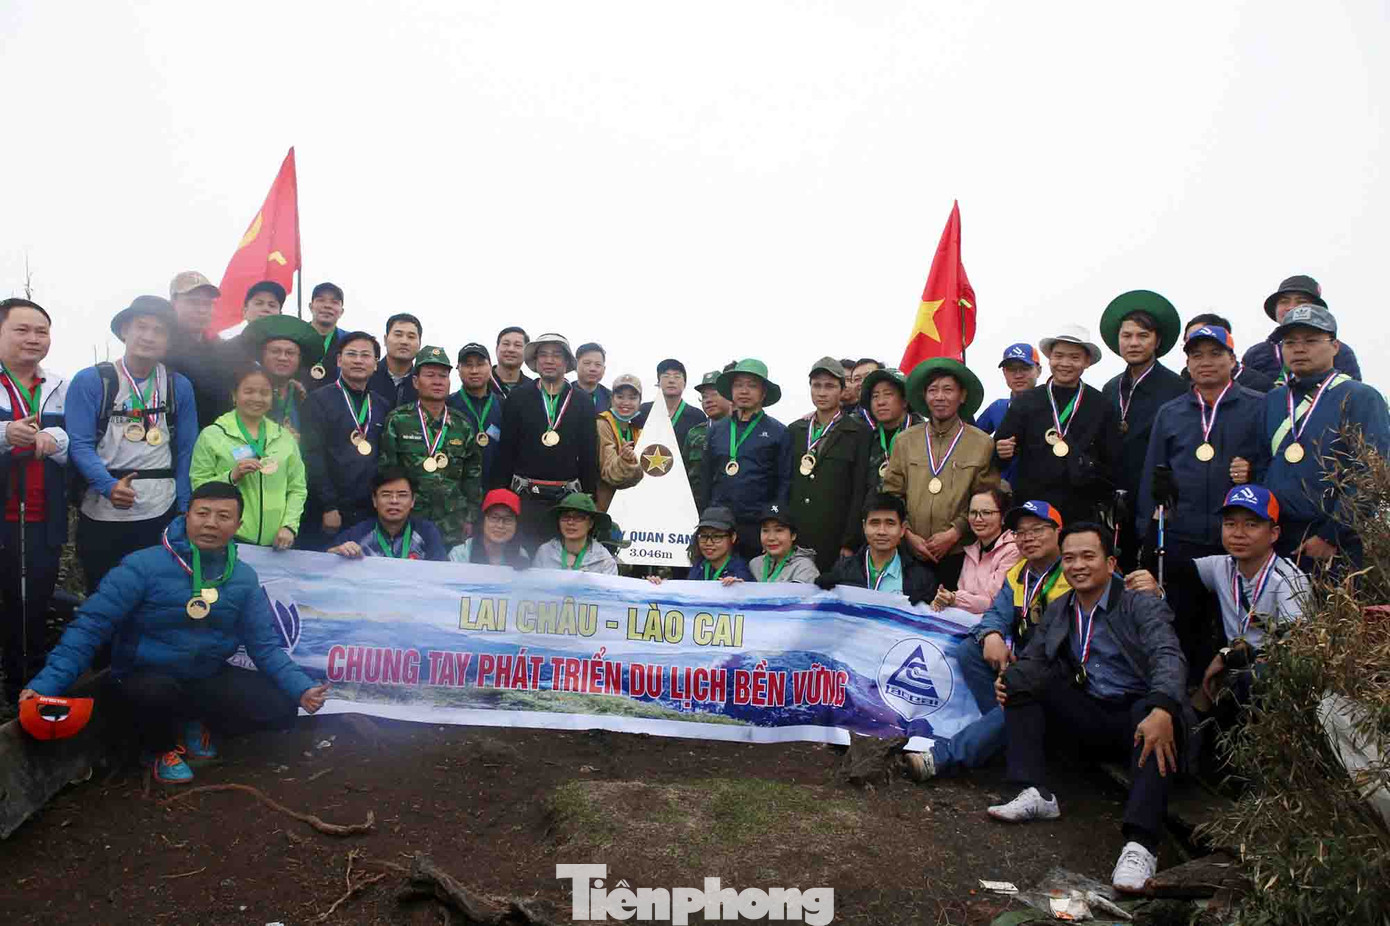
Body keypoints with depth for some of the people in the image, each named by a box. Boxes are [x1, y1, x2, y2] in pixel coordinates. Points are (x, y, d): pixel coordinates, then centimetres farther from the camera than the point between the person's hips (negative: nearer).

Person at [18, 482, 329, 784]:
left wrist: (302, 688, -14)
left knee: (280, 707, -14)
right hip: (143, 680, -4)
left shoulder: (244, 579, -3)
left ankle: (193, 724, 16)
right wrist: (46, 683, -27)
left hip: (207, 680, 4)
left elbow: (265, 644, 0)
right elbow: (90, 626, -17)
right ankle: (158, 748, 0)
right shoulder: (143, 565, -17)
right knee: (155, 692, -38)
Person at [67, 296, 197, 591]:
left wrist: (184, 511, 1)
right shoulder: (90, 381, -3)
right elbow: (79, 445, -8)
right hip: (102, 516, -1)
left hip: (161, 515, 2)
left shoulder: (180, 386, 4)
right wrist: (109, 486, -25)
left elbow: (186, 451, 5)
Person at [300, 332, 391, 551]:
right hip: (326, 513, -3)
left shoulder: (383, 407, 13)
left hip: (369, 513, 4)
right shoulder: (318, 400, 0)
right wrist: (328, 507, -13)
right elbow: (312, 456, -7)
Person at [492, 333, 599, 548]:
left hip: (567, 498, 1)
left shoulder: (583, 403, 7)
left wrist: (589, 499, 3)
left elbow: (589, 455, 7)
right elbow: (505, 450, 5)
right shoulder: (517, 397, 6)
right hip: (525, 496, 0)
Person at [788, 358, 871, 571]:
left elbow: (860, 490, -4)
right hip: (793, 537, 3)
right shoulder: (795, 430, 13)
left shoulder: (859, 432, 1)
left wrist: (850, 543, -8)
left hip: (835, 539, -3)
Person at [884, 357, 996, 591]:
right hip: (910, 554, 2)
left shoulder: (982, 444, 3)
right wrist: (908, 535, -3)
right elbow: (891, 495, 8)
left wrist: (954, 533, -9)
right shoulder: (906, 441, 9)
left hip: (958, 555, -1)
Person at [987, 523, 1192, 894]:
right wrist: (1010, 679, -16)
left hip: (1138, 714, -5)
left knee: (1155, 712, -39)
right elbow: (1033, 661, 10)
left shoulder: (1143, 606, -6)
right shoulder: (1057, 611, 12)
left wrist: (1162, 710, -44)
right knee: (1018, 682, -9)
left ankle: (1140, 843, -46)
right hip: (1089, 717, 5)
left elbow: (1168, 658, -23)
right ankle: (1036, 794, -18)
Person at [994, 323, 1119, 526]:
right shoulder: (1025, 402, 5)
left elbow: (1113, 465, 7)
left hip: (1082, 514, 0)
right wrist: (1002, 452, -18)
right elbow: (1001, 451, 4)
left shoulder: (1103, 407, 6)